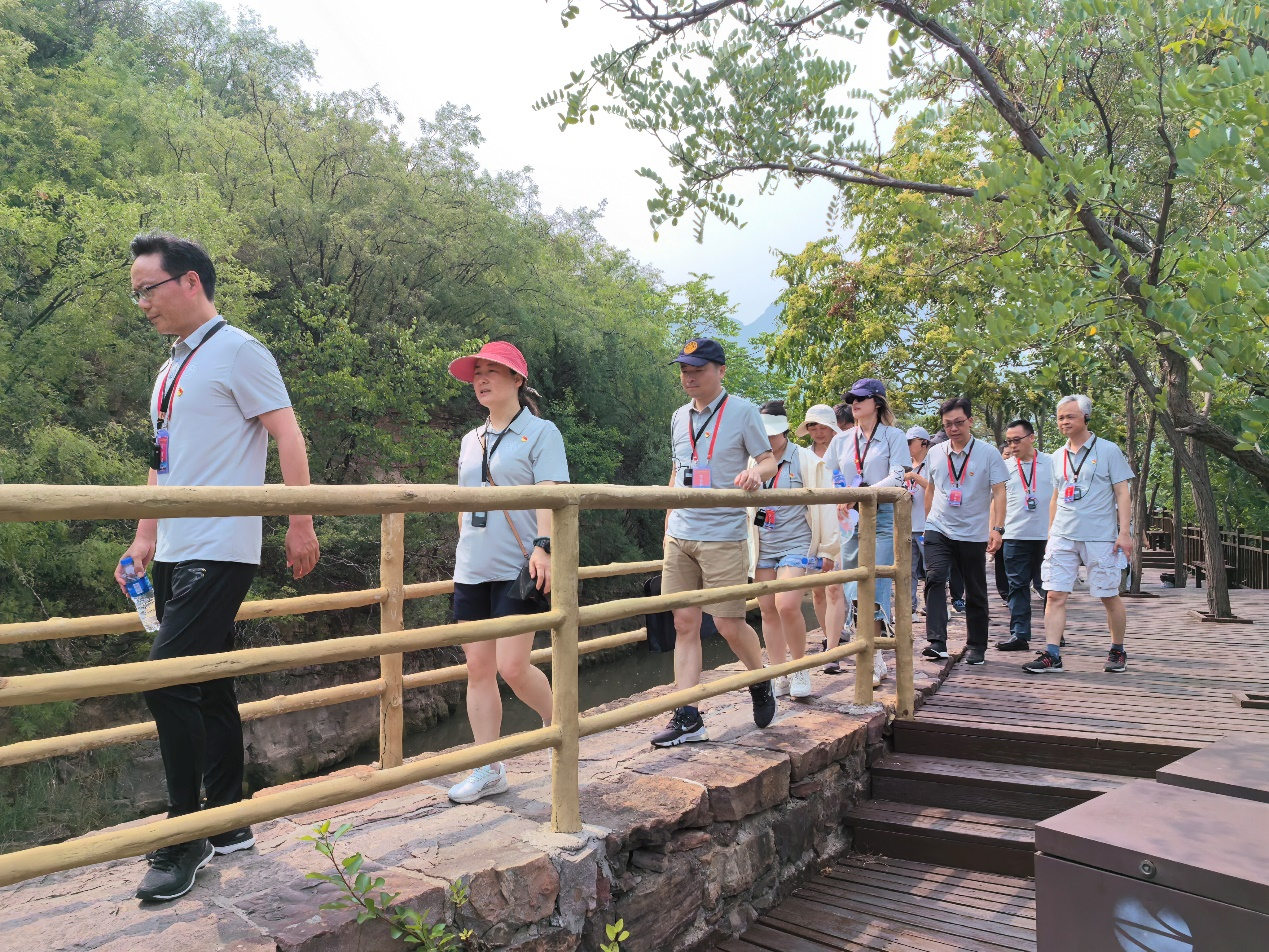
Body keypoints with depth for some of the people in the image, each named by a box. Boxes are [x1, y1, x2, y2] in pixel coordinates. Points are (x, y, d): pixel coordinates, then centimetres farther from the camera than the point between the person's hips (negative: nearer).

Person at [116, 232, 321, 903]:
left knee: (168, 681, -13)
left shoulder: (237, 352, -5)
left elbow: (288, 437, -11)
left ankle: (184, 839, 0)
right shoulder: (170, 371, 21)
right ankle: (229, 826, 21)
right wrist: (144, 542, 18)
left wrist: (301, 524, -16)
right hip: (176, 556, 9)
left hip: (220, 553, -9)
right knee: (208, 688, 11)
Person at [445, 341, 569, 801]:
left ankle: (555, 720, 20)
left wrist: (543, 545, -27)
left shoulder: (540, 432, -2)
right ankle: (488, 770, 15)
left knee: (512, 666, -11)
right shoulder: (470, 440, 17)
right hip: (471, 570, 6)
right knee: (478, 668, 5)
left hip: (517, 568, -6)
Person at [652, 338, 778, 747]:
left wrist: (756, 471, -23)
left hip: (724, 535, -5)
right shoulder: (679, 417, 13)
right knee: (685, 625, 3)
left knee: (729, 624, -3)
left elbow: (769, 459, 1)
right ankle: (687, 718, 9)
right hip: (680, 536, 5)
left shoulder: (742, 411, -2)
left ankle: (760, 683, 28)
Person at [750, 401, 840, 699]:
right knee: (768, 610, 5)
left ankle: (800, 667, 3)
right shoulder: (754, 462, 8)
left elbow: (826, 506, -2)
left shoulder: (807, 461, -4)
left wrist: (827, 549, -1)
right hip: (763, 548, 5)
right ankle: (779, 677, 17)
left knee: (787, 605, -20)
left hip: (797, 545, -5)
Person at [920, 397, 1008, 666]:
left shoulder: (988, 453, -3)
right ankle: (936, 642, -21)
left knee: (976, 593, 7)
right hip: (938, 531, 2)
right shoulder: (935, 453, 7)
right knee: (934, 578, -18)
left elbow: (998, 492, -4)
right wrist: (927, 521, 17)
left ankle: (977, 647, 21)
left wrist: (997, 528, -12)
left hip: (974, 533, -1)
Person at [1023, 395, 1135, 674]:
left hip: (1101, 537, -4)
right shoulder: (1059, 456, 13)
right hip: (1063, 537, 4)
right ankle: (1052, 654, -3)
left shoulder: (1108, 450, -1)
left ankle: (1118, 651, 24)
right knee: (1055, 595, -4)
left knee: (1109, 596, 6)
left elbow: (1122, 494, -4)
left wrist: (1124, 532, -11)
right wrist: (1050, 534, 16)